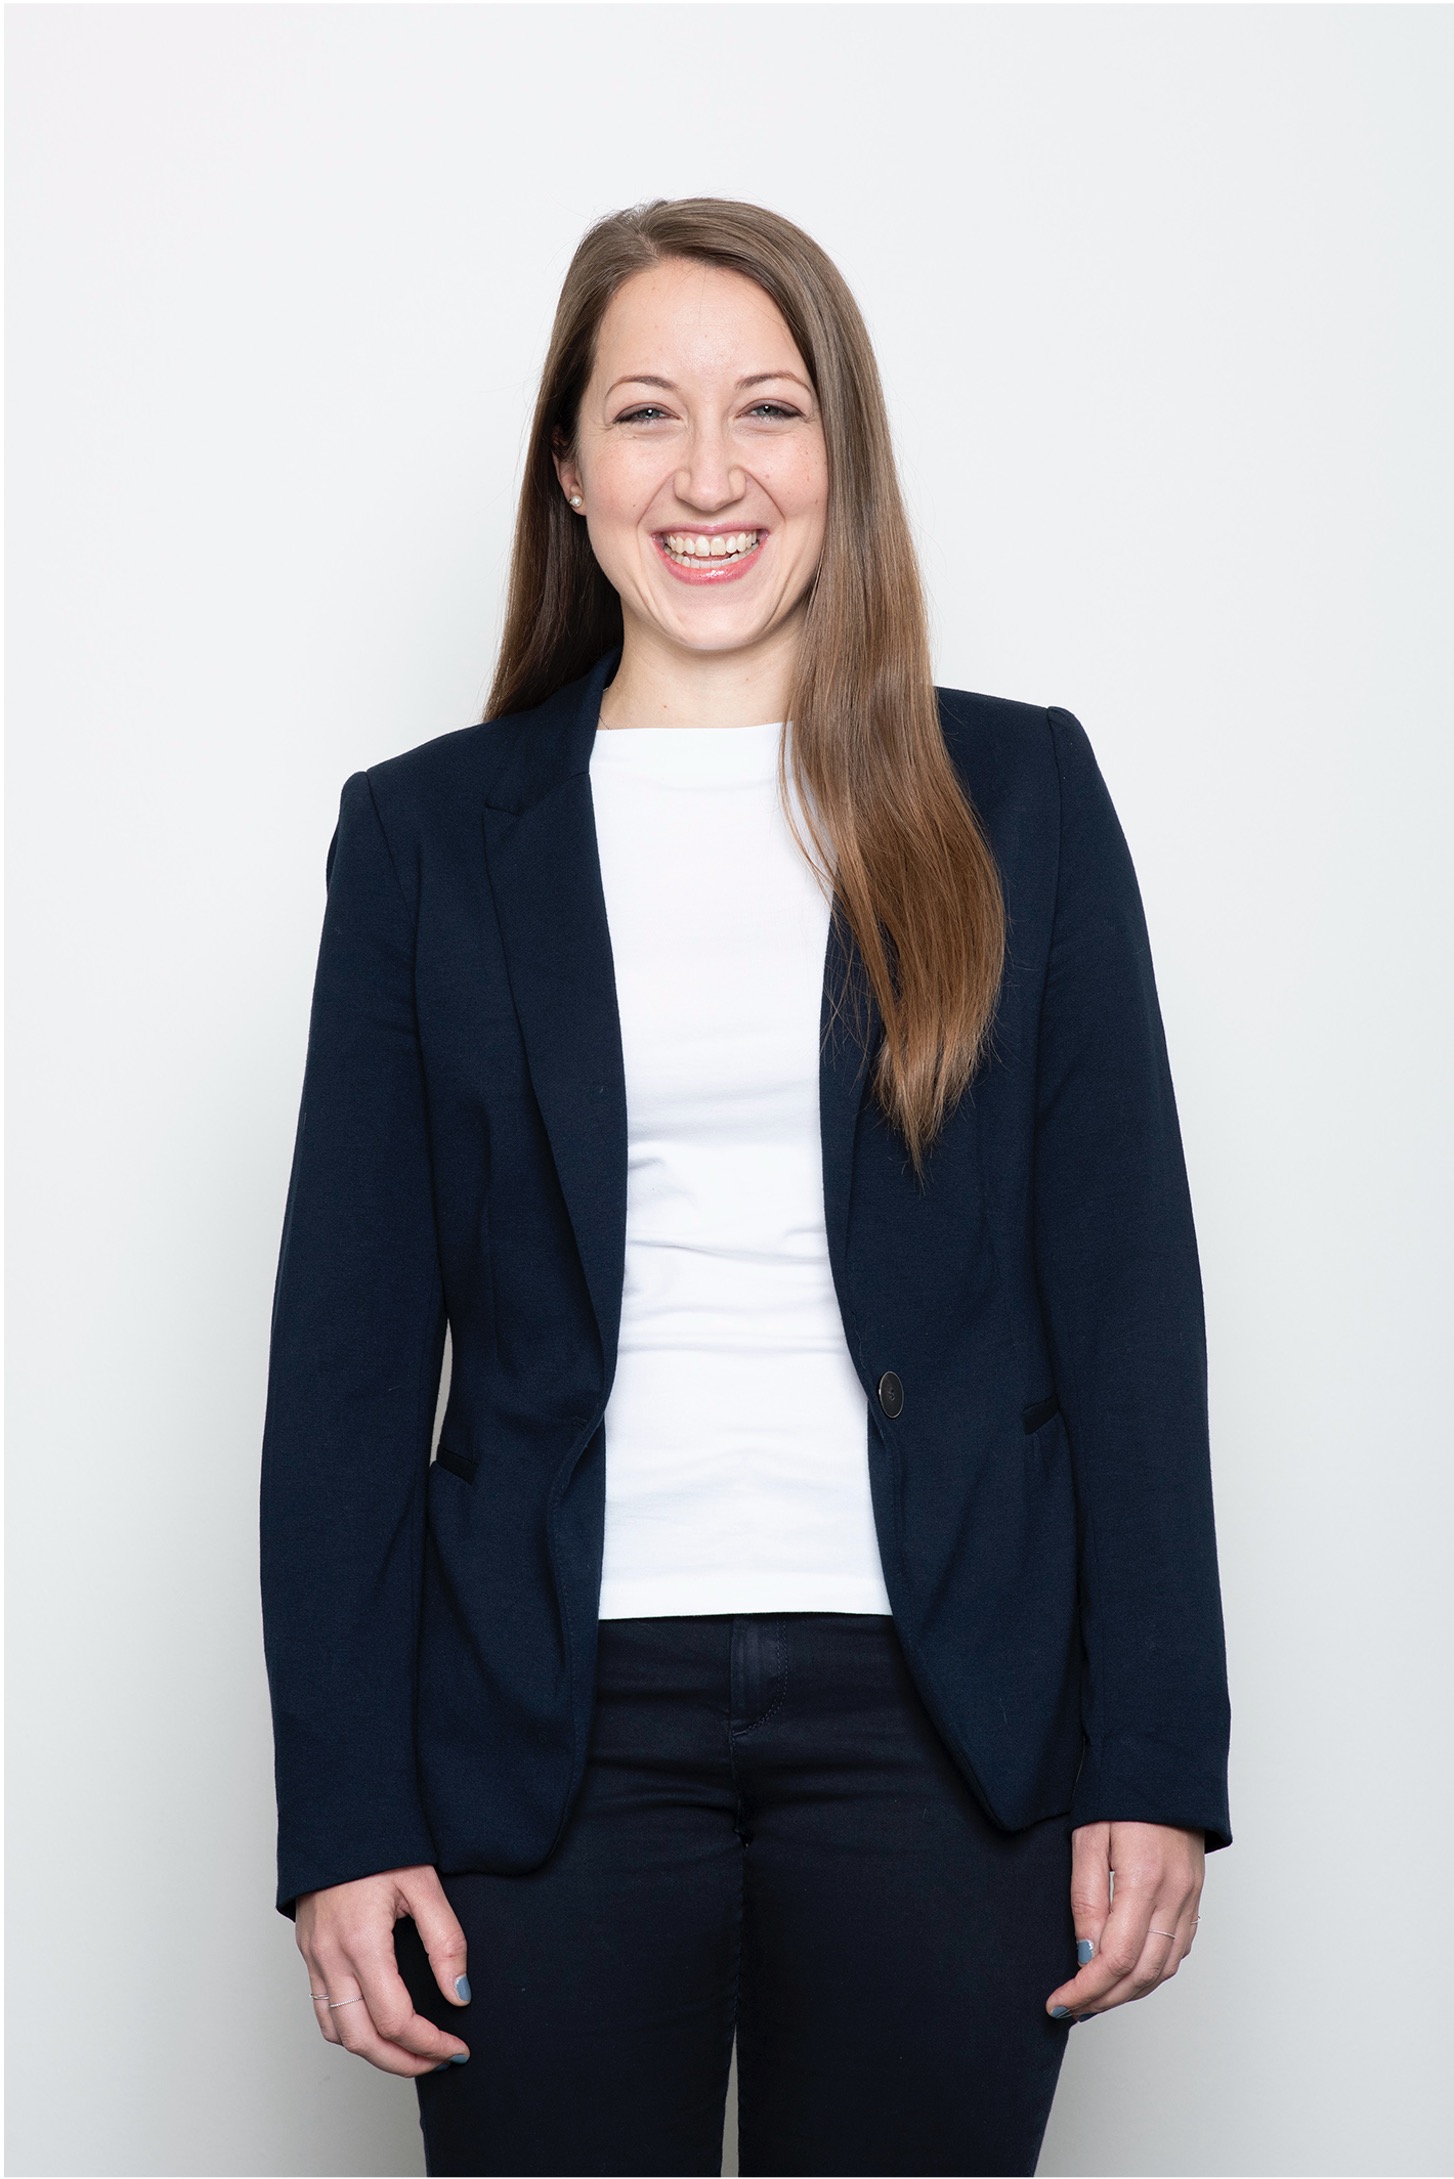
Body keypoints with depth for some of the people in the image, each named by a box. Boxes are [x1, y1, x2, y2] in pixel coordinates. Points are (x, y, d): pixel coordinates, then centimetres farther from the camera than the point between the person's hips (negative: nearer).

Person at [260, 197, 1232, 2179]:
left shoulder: (1017, 795, 5)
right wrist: (342, 1817, -2)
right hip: (553, 1720, 0)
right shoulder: (430, 833, 5)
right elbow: (351, 1347, 3)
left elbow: (1127, 1285, 3)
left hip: (945, 1714, 0)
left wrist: (1158, 1762, -3)